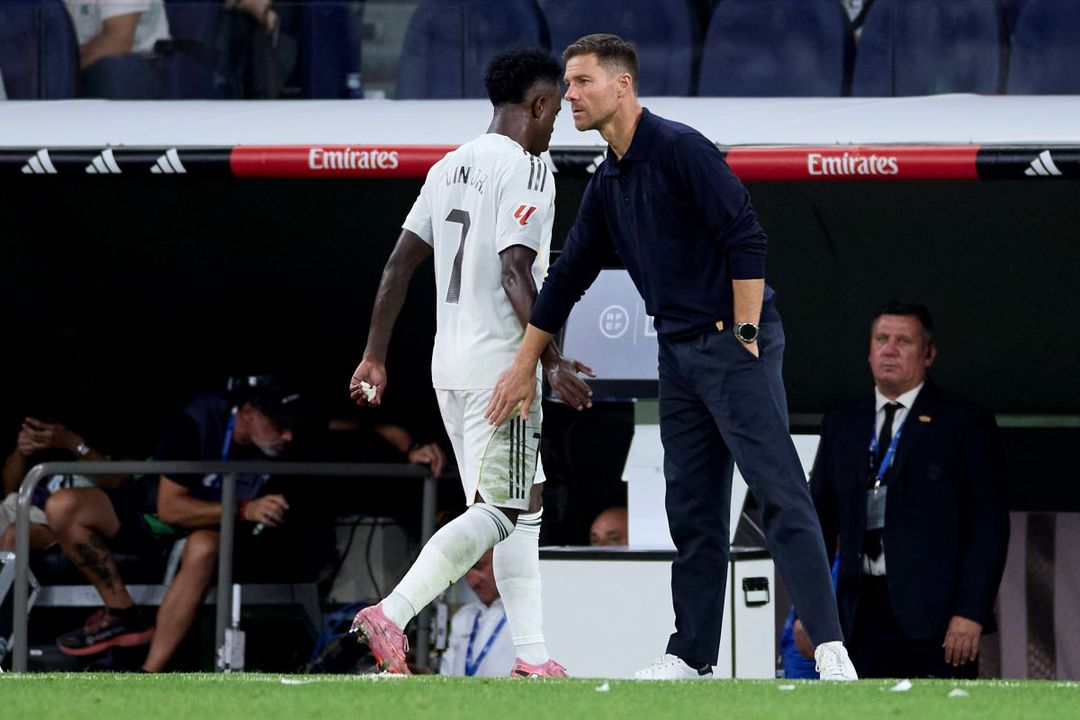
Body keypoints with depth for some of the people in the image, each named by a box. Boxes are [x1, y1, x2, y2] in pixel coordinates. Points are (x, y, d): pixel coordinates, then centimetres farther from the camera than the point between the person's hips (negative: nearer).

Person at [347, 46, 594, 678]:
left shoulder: (450, 168, 15)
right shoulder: (525, 170, -10)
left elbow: (401, 263, 13)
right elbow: (515, 275, -20)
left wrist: (375, 357, 15)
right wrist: (552, 363, -21)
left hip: (450, 365, 9)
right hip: (501, 364, -9)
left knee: (520, 508, 11)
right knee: (498, 509, -8)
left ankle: (533, 655, 8)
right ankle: (391, 615, -21)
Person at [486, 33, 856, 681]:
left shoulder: (680, 148, -12)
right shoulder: (607, 183, 15)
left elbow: (746, 239, -16)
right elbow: (568, 278, 22)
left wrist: (745, 334, -18)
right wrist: (524, 366, 24)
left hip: (735, 343, -9)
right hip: (679, 353, 9)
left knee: (780, 493, -12)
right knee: (692, 510, 9)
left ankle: (830, 646, -17)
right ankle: (693, 654, 13)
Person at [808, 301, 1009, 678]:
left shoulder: (966, 422, 2)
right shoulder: (841, 424, 17)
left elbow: (989, 527, -3)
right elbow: (818, 518, 17)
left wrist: (971, 613, -12)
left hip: (936, 616, -4)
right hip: (864, 613, 4)